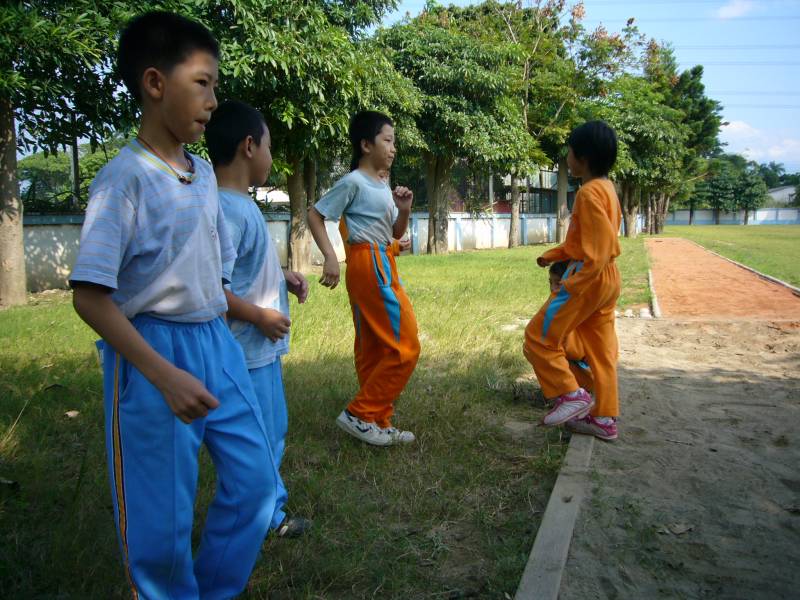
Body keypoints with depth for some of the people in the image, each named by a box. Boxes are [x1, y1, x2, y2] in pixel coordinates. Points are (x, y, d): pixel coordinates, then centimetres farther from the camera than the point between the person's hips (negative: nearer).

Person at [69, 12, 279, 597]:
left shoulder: (204, 172, 7)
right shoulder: (123, 178, -14)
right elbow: (90, 298, -17)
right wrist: (165, 376, -23)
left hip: (218, 343, 7)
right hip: (153, 351, -7)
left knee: (256, 480, 12)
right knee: (162, 514, 5)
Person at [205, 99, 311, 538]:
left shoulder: (241, 203, 9)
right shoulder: (225, 209, -22)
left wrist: (283, 277, 8)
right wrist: (259, 316, -20)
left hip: (263, 347, 11)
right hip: (247, 350, -11)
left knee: (273, 434, 22)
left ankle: (271, 516, 39)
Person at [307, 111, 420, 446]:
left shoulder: (382, 186, 16)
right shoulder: (353, 182, -10)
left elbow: (396, 234, 19)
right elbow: (314, 216, -10)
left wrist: (404, 209, 0)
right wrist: (329, 257, -18)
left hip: (380, 265, 9)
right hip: (370, 265, -9)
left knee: (372, 349, 11)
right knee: (404, 347, -7)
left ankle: (378, 422, 19)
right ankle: (358, 414, -1)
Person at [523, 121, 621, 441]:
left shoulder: (589, 192, -18)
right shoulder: (606, 187, 12)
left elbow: (600, 249, -23)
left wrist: (570, 286, -21)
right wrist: (553, 255, 18)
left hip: (589, 280, -10)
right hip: (607, 280, 10)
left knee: (538, 338, 0)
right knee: (601, 351, 13)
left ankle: (571, 395, 4)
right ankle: (604, 418, 20)